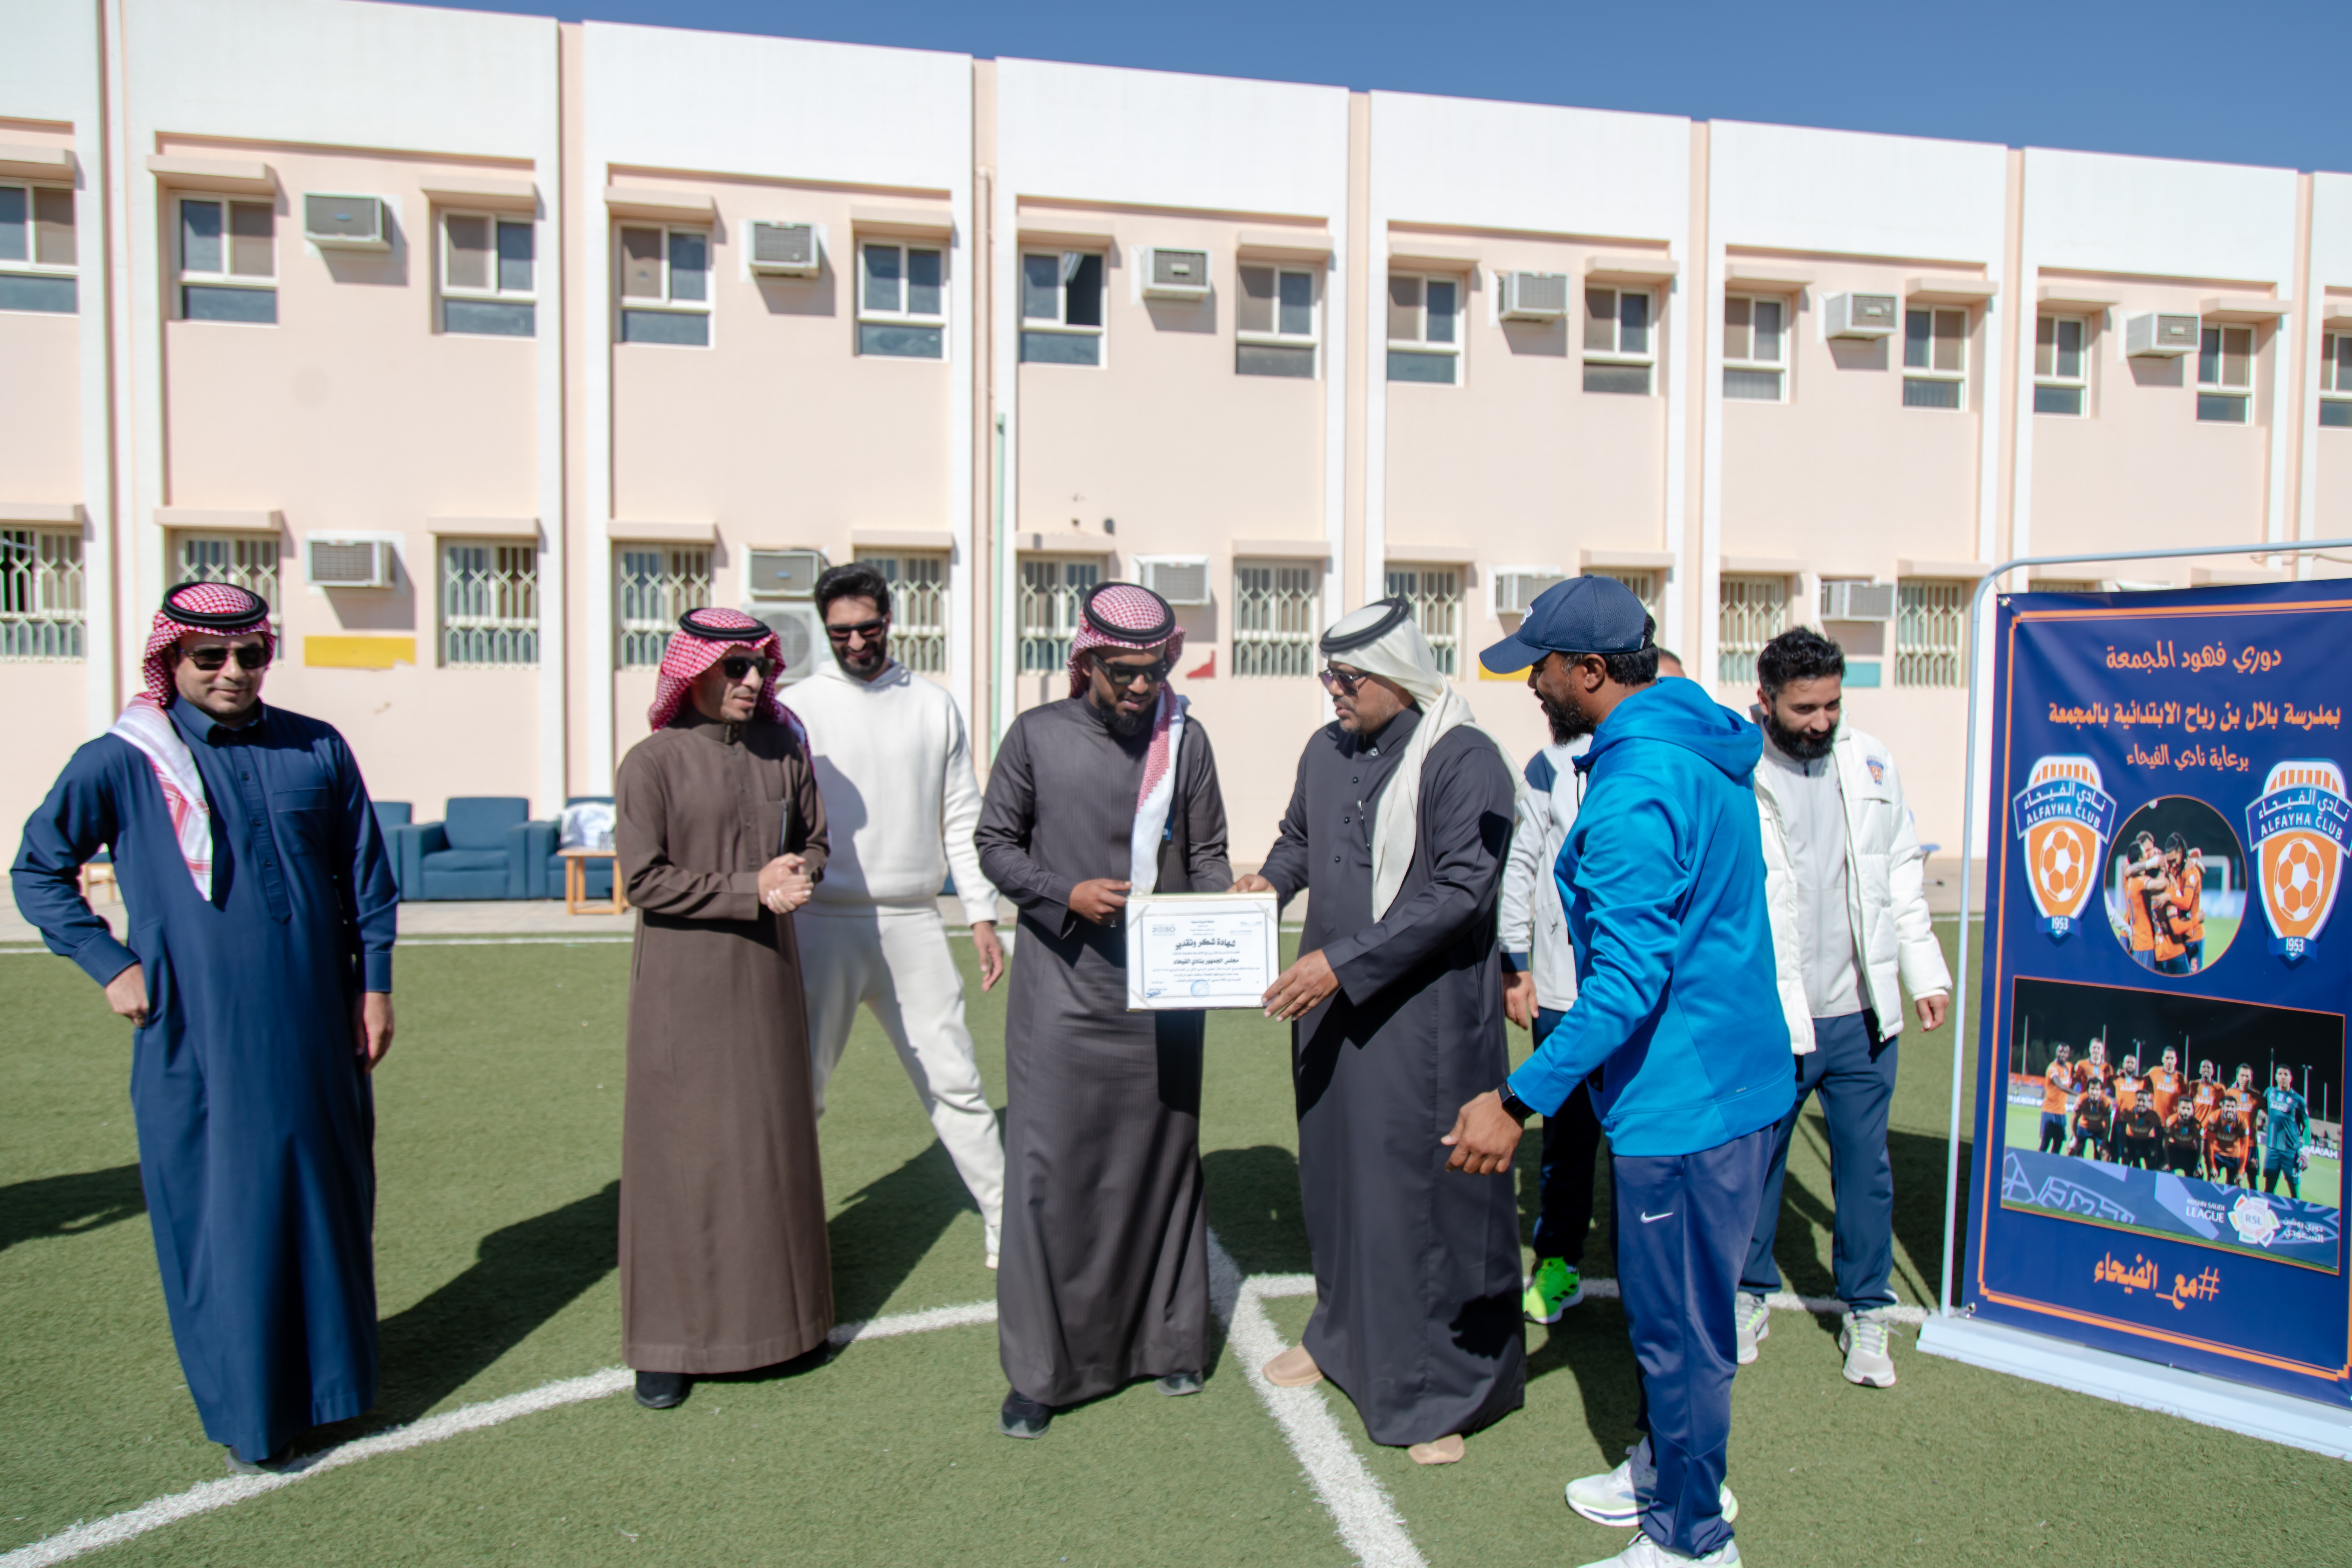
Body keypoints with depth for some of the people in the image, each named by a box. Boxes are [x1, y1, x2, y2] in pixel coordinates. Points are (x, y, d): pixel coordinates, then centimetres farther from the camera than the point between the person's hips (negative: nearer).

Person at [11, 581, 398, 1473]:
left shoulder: (316, 752, 2)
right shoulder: (122, 763, -4)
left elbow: (367, 874, 9)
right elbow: (37, 872, 6)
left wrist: (375, 983, 5)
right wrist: (110, 966, -2)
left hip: (313, 1029, 3)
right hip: (197, 1038, -2)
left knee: (326, 1193, 12)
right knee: (217, 1215, 4)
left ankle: (329, 1373, 31)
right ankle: (245, 1411, 20)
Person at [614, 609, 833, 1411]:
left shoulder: (783, 750, 5)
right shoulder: (653, 763, -8)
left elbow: (815, 841, 13)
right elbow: (644, 879, -12)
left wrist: (797, 871, -10)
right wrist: (751, 889, -17)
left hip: (766, 972, 4)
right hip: (682, 982, -4)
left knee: (774, 1141, 11)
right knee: (678, 1153, 2)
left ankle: (778, 1313, 27)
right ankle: (667, 1342, 15)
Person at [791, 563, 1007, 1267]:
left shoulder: (934, 705, 8)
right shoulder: (801, 707, 1)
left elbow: (962, 818, 10)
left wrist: (983, 915, 5)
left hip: (913, 923, 2)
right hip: (824, 922, -1)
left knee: (954, 1080, 7)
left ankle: (1006, 1220, 18)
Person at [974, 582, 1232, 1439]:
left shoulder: (1186, 740, 5)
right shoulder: (1037, 735, 0)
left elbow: (1207, 854, 10)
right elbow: (995, 844, 4)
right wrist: (1066, 895, -12)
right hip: (1062, 989, -2)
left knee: (1162, 1161, 12)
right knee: (1048, 1171, -1)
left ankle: (1166, 1341, 29)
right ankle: (1040, 1369, 12)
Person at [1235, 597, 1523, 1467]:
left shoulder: (1464, 760, -14)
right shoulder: (1326, 751, 8)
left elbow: (1462, 890, -20)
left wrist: (1343, 962, -23)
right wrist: (1270, 881, 1)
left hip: (1424, 1016, -7)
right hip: (1328, 1004, 7)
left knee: (1427, 1187, 2)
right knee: (1334, 1170, 18)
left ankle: (1447, 1385, 19)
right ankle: (1342, 1334, 40)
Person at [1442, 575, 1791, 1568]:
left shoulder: (1636, 794, -25)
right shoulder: (1705, 748, 8)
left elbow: (1628, 981, -29)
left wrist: (1519, 1098, -26)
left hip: (1685, 1100, -10)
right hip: (1734, 1073, 10)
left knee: (1677, 1327, 7)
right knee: (1665, 1306, 24)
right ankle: (1664, 1469, 42)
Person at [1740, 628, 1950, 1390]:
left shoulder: (1870, 762, 6)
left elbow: (1902, 872, 15)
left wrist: (1924, 972, 11)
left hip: (1862, 1013, 4)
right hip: (1769, 1018, -4)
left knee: (1865, 1166, 12)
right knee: (1755, 1161, 11)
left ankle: (1867, 1313, 28)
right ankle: (1751, 1295, 31)